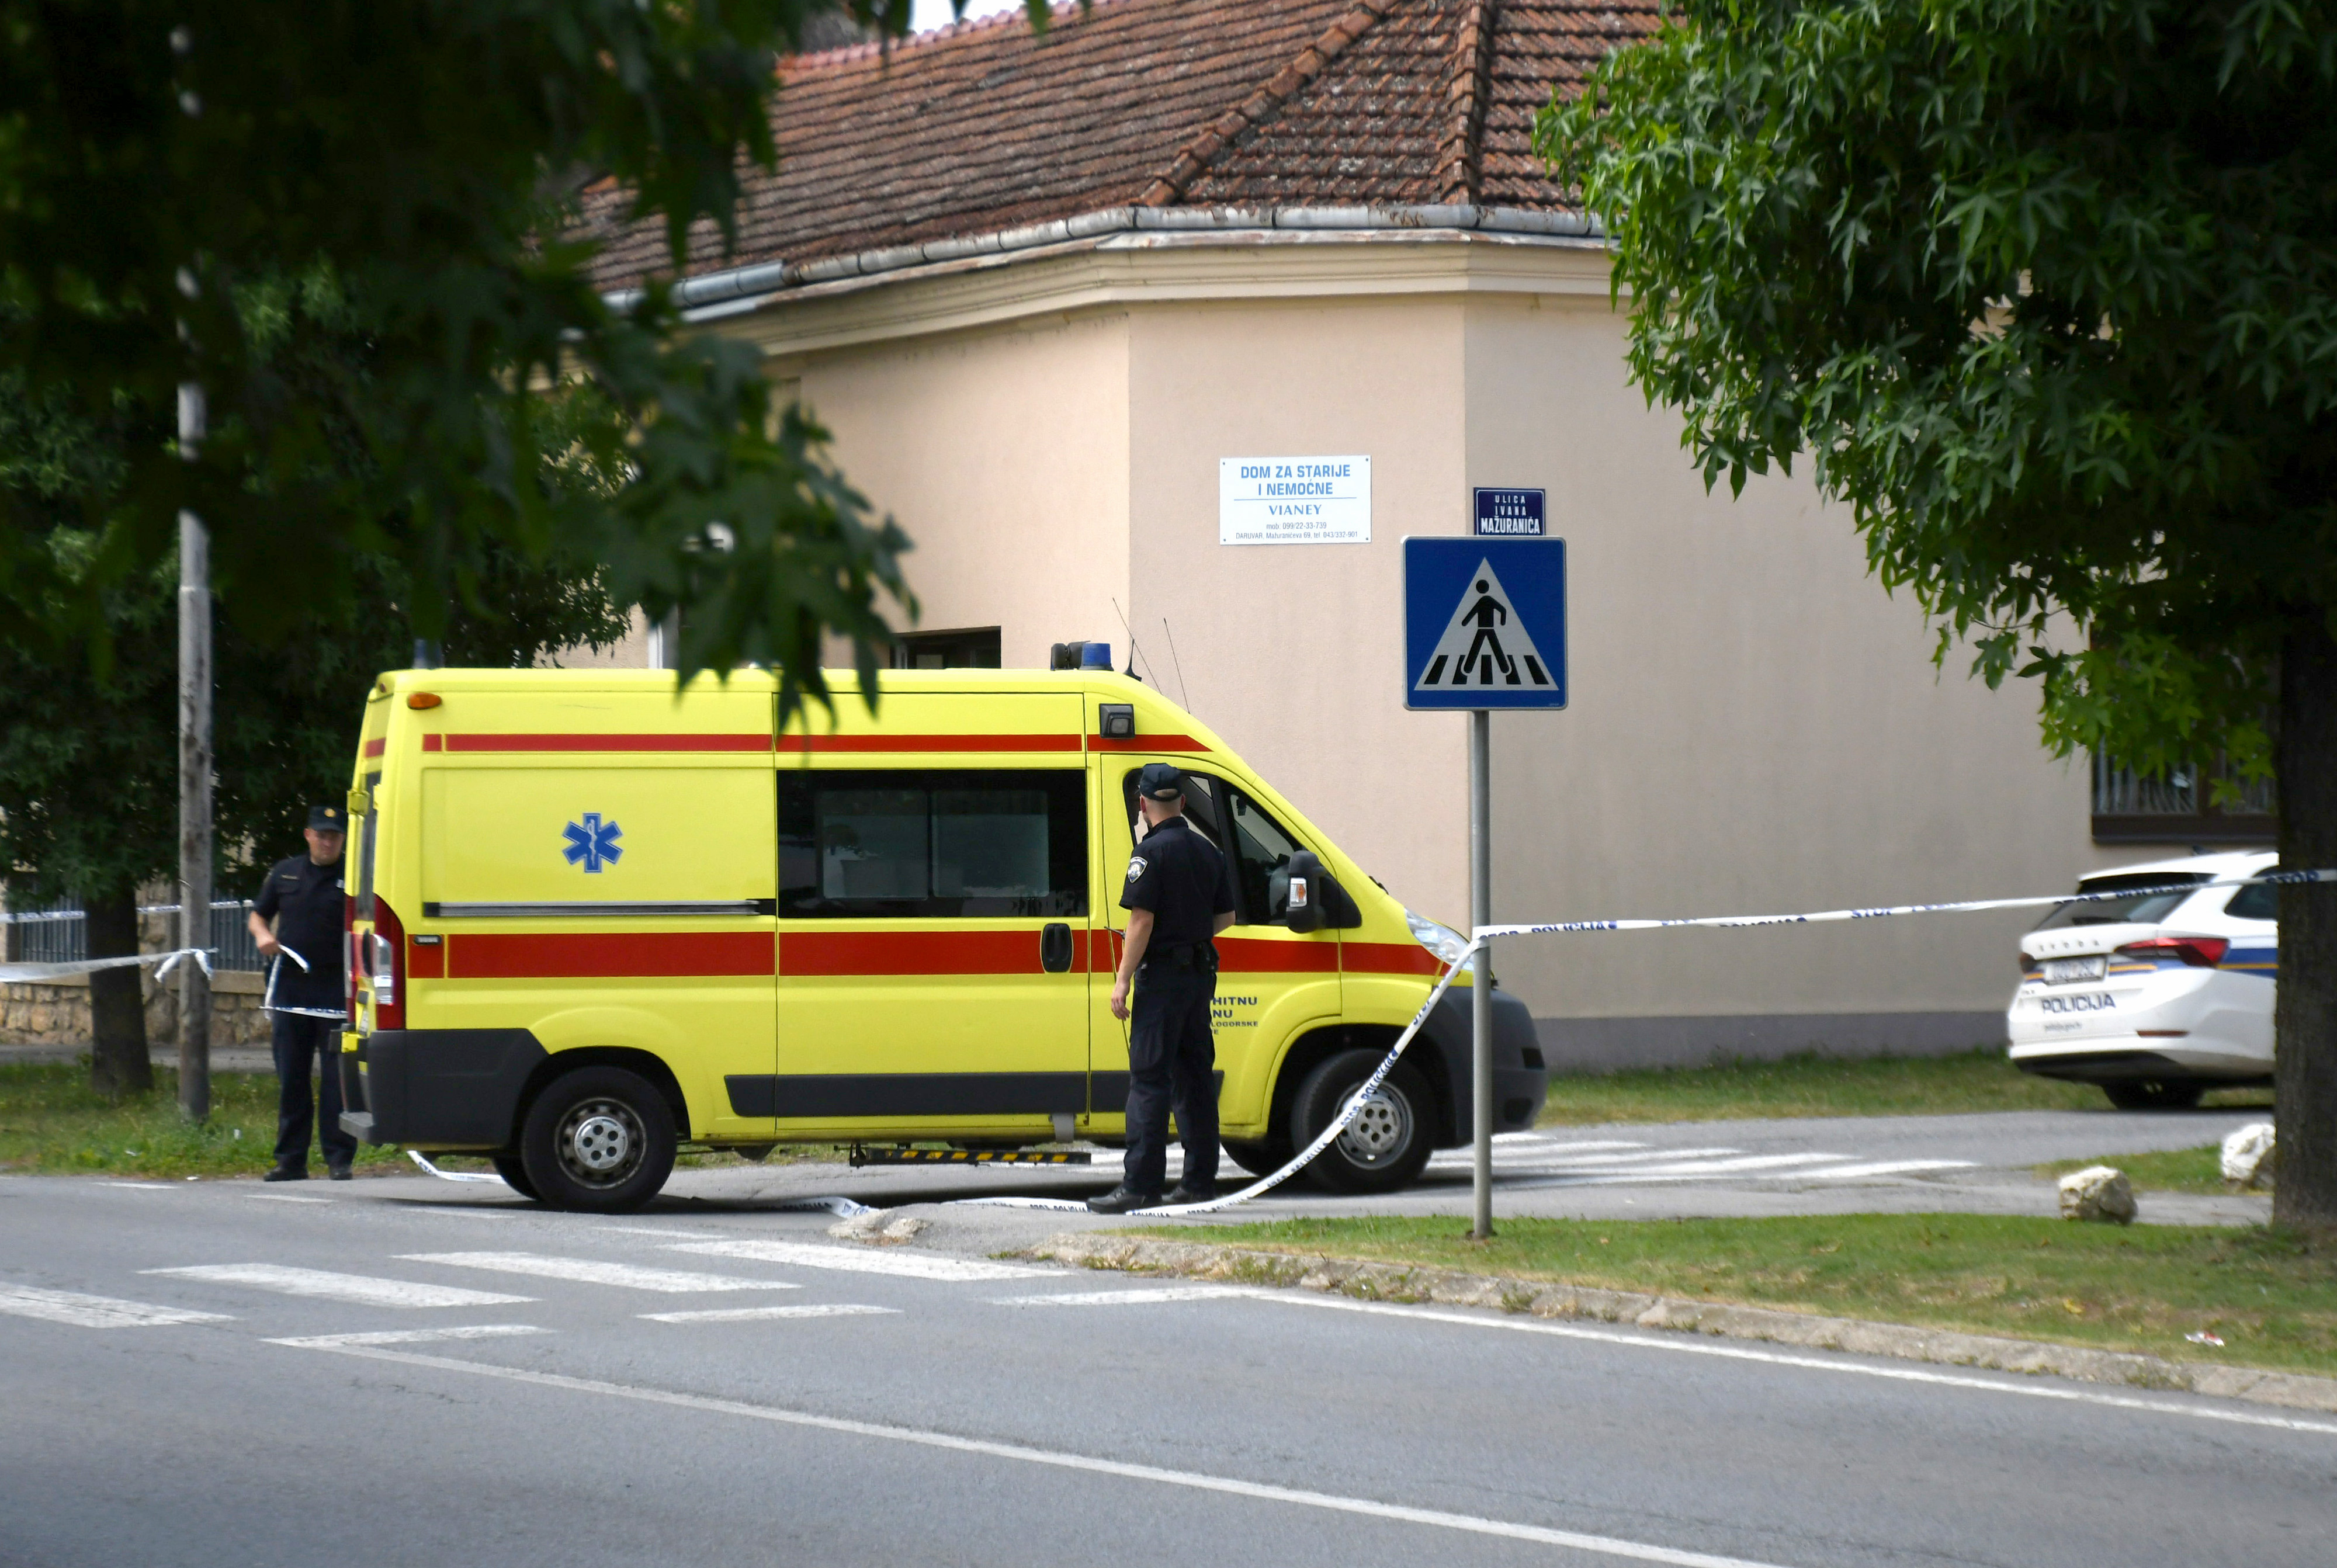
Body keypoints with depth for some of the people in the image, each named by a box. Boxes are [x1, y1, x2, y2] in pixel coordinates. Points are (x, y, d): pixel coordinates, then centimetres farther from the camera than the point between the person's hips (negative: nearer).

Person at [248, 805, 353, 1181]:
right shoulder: (285, 873, 11)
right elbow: (259, 915, 21)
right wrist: (262, 935, -2)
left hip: (335, 996, -3)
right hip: (289, 992, 3)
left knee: (336, 1080, -4)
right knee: (291, 1079, 7)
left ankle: (339, 1159, 0)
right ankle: (291, 1159, 13)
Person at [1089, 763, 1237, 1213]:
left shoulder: (1152, 853, -12)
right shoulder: (1208, 852, 11)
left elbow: (1142, 920, -16)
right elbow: (1226, 918, 17)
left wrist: (1123, 980, -14)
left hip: (1163, 974, -7)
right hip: (1201, 973, 7)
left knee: (1148, 1079, -8)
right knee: (1195, 1078, 12)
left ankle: (1140, 1184, -13)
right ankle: (1200, 1180, 13)